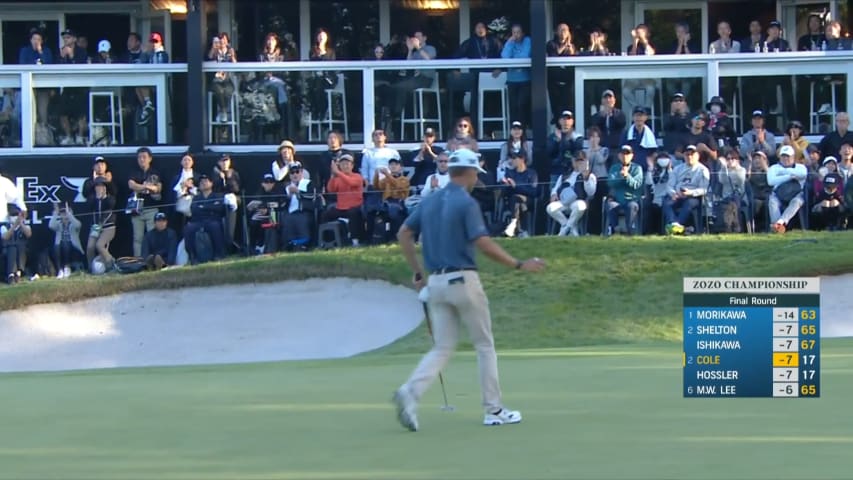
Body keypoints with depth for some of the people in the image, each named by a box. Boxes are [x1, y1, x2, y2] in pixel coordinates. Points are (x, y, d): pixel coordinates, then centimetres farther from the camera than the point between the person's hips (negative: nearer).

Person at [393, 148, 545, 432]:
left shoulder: (429, 201, 10)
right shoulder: (466, 203, -11)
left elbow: (404, 234, 11)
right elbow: (483, 244, -17)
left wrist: (417, 272, 16)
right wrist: (519, 265, -9)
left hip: (436, 282, 6)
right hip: (463, 280, -6)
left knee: (442, 348, 7)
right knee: (484, 345, 8)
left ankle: (410, 392, -17)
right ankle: (493, 409, 12)